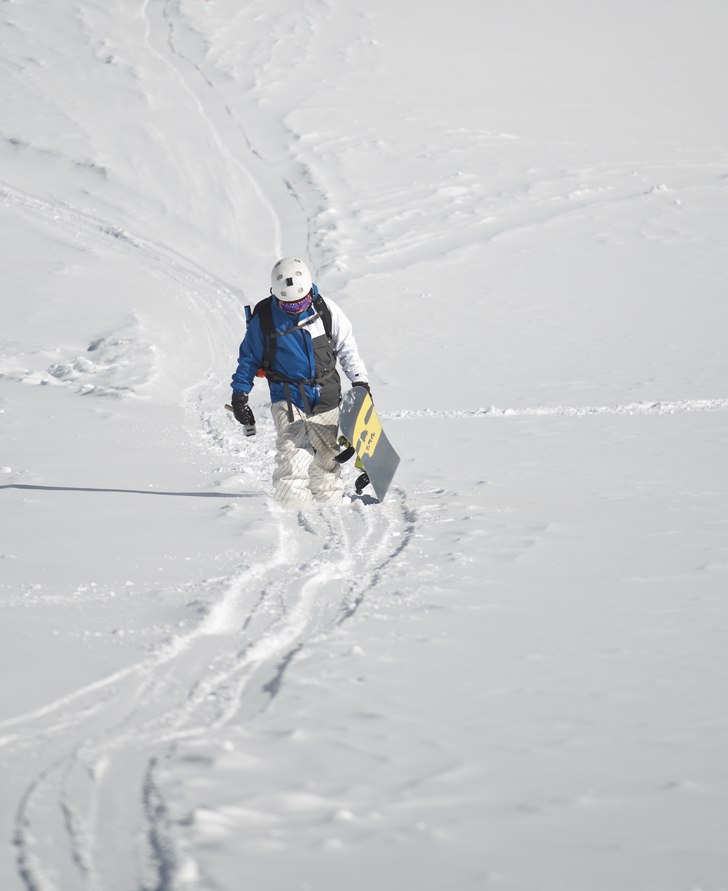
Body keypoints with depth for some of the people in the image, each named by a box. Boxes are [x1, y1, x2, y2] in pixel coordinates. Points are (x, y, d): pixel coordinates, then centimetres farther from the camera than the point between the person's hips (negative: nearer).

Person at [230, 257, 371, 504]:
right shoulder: (264, 317, -7)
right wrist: (240, 394, 1)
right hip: (287, 397, -2)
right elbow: (249, 358, 5)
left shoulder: (325, 309, -3)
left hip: (325, 395, 2)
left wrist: (359, 380, 4)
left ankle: (328, 501, 21)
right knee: (293, 453, -18)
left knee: (325, 454, 8)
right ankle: (291, 506, -16)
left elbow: (346, 347, 9)